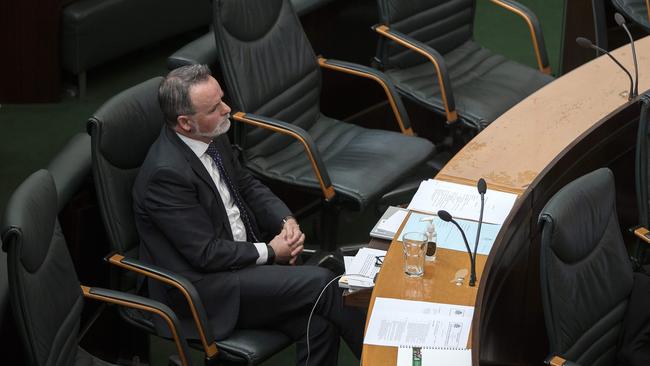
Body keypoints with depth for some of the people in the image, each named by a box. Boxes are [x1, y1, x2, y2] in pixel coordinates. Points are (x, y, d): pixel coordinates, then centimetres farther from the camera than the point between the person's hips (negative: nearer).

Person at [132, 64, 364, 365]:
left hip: (243, 257, 8)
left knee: (319, 323, -15)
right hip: (202, 287, -8)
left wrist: (286, 221, -1)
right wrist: (270, 252, -11)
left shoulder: (213, 137, 1)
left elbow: (247, 185, 17)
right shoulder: (166, 173, -24)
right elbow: (206, 254, -21)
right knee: (321, 282, -17)